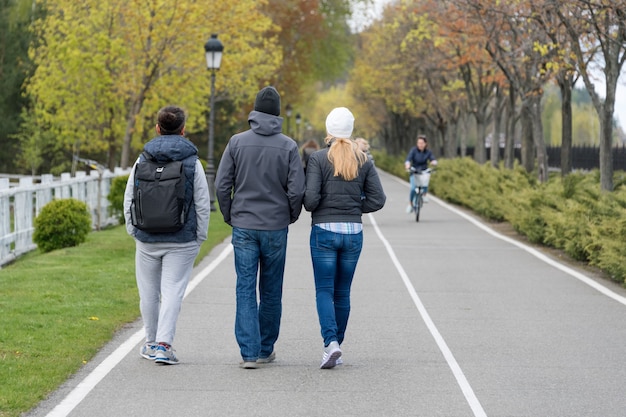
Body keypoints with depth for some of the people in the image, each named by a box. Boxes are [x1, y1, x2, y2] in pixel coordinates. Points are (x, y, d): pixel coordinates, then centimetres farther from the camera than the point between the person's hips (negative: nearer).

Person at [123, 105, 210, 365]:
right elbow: (203, 205, -3)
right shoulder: (192, 163, -4)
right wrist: (199, 238, 7)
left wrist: (134, 232, 15)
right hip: (182, 242, -2)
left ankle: (151, 343, 25)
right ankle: (163, 344, -11)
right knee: (172, 291, -2)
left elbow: (128, 201, 6)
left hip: (147, 240, 2)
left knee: (149, 292, 13)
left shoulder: (142, 162, 2)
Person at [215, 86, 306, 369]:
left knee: (246, 290, 2)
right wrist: (290, 217, 10)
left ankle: (249, 352, -6)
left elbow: (222, 185, -3)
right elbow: (296, 190, -9)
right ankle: (266, 349, 20)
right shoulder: (288, 146, -5)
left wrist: (229, 216, 12)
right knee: (271, 291, 12)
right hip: (275, 228, 0)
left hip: (243, 226, 0)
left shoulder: (237, 142, -3)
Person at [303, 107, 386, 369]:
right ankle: (336, 344, 17)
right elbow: (378, 199, 0)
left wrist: (319, 207, 8)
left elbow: (310, 199, -14)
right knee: (343, 293, 12)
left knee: (324, 291, 1)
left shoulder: (318, 159, -7)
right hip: (353, 232, 3)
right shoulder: (363, 161, 3)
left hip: (324, 231, -3)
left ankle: (330, 342, -18)